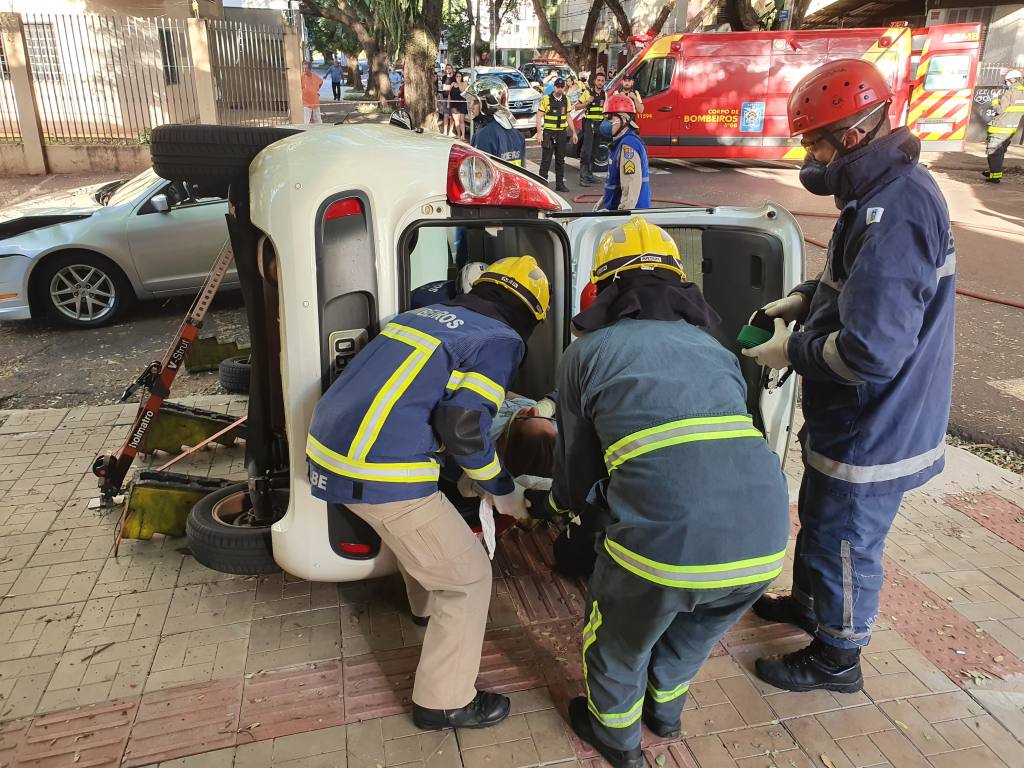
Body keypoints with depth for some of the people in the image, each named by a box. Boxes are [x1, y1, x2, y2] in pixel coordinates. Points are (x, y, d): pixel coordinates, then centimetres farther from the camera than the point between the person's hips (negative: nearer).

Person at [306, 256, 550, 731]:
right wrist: (502, 491, 4)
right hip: (380, 476, -9)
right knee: (469, 577, 9)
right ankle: (445, 704, 23)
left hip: (327, 448, 9)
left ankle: (428, 608, 59)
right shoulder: (500, 340, -4)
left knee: (425, 521, 36)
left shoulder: (430, 313, 17)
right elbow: (466, 430, -13)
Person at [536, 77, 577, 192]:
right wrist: (539, 132, -15)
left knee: (560, 160, 10)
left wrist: (573, 132, 14)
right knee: (546, 160, -4)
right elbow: (539, 116, -6)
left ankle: (560, 184, 17)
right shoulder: (546, 99, -5)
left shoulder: (566, 100, 10)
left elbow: (568, 117, 17)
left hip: (561, 133, 5)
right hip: (548, 133, -5)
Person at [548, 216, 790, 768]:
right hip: (765, 544, 5)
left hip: (664, 543, -4)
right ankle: (665, 712, 61)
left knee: (620, 640, 29)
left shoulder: (586, 352, 11)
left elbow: (579, 472, 18)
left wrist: (562, 501, 43)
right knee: (694, 631, 36)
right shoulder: (713, 347, 23)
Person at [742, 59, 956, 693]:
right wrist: (805, 300, 5)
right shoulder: (892, 189, 3)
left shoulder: (892, 213, -30)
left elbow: (872, 350, -34)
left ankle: (836, 660, 33)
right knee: (821, 518, 27)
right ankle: (809, 602, 51)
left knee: (845, 543, 10)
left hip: (871, 433, -10)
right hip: (862, 420, 10)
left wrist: (794, 350, -18)